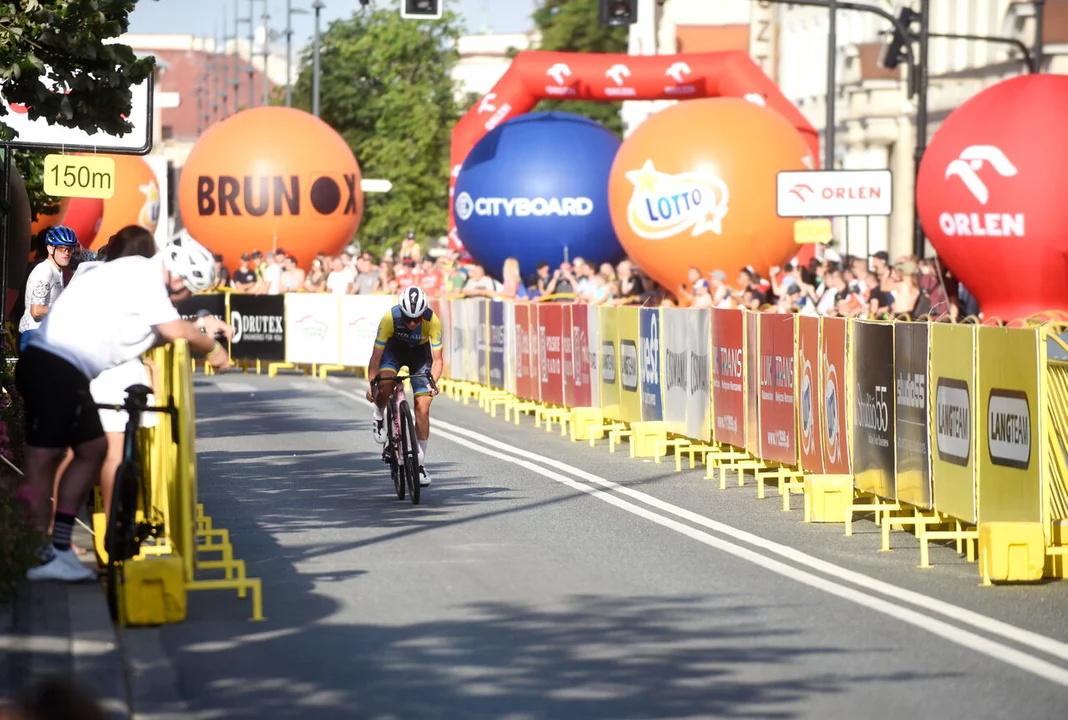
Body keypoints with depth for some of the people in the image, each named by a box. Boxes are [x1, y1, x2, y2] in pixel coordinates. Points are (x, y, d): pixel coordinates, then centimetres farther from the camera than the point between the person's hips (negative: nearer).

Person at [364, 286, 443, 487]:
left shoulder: (433, 321, -32)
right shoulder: (390, 318, -34)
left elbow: (437, 359, -27)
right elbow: (376, 356, -28)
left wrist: (433, 381, -45)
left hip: (420, 353, 1)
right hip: (394, 349, 0)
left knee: (422, 408, -9)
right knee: (384, 386, -31)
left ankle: (420, 464, 1)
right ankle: (379, 418, 4)